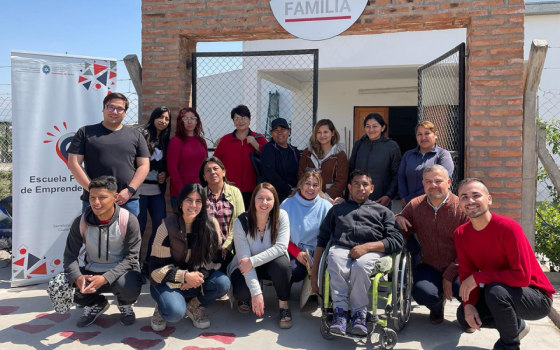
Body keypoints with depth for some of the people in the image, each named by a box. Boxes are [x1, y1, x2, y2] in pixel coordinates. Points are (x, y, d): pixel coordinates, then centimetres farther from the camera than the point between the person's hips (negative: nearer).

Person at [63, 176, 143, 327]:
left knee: (129, 286, -38)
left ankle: (125, 305, 5)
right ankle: (96, 304, 10)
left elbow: (130, 257, -18)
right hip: (91, 272, 3)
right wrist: (77, 277, -30)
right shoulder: (81, 222, -9)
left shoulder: (129, 221, -18)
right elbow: (70, 255, -8)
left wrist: (105, 278, -32)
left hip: (121, 271, -3)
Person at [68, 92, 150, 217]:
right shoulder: (85, 132, 7)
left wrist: (129, 191, -8)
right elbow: (73, 164, 1)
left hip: (128, 201, 1)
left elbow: (144, 166, 6)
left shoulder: (136, 136, 11)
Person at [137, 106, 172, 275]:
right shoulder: (141, 134, -4)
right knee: (139, 226, 0)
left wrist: (165, 173, 3)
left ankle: (150, 264, 19)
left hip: (157, 190, 6)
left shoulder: (166, 140, 14)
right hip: (139, 189, -6)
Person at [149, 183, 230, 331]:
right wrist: (185, 276, -26)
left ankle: (195, 306, 5)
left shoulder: (211, 224, -9)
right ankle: (162, 307, 8)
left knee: (223, 283, -26)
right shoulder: (167, 227, -15)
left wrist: (199, 275, -21)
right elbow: (157, 268, -13)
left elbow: (216, 258, -3)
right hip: (168, 282, -3)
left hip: (198, 278, 3)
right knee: (175, 313, -31)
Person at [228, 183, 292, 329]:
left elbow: (281, 247, -26)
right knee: (242, 292, -30)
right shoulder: (241, 222, -22)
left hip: (271, 264, 1)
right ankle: (246, 298, 10)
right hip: (245, 267, -1)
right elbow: (244, 258, -26)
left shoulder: (281, 216, -18)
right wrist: (256, 292, -33)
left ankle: (283, 305, -10)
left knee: (281, 263, -34)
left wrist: (253, 261, -35)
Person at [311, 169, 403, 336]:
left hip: (371, 252, -1)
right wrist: (314, 273, 7)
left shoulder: (383, 211, 26)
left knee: (360, 266, -36)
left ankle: (359, 313, -19)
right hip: (341, 248, 1)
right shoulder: (337, 209, 30)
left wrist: (367, 246, -7)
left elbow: (396, 241, 10)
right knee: (336, 264, -35)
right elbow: (322, 240, 20)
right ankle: (340, 310, -23)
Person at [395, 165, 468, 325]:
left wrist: (449, 275, -16)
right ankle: (437, 306, 15)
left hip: (458, 268, -2)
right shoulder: (414, 206, 1)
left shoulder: (462, 208, -9)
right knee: (422, 292, -27)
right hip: (430, 267, 2)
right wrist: (397, 220, -13)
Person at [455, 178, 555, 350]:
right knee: (464, 315, -8)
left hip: (537, 297, -7)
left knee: (495, 291, -35)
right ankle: (516, 326, 18)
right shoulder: (461, 234, -7)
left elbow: (522, 276, -31)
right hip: (502, 292, 7)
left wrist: (478, 277, -28)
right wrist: (468, 304, -20)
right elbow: (466, 274, -4)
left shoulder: (508, 227, -27)